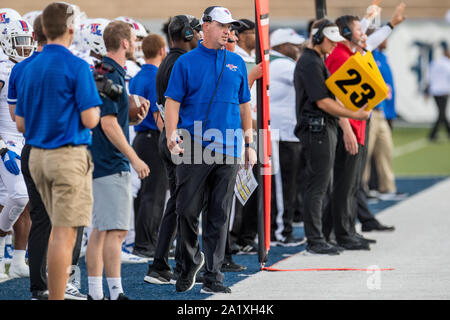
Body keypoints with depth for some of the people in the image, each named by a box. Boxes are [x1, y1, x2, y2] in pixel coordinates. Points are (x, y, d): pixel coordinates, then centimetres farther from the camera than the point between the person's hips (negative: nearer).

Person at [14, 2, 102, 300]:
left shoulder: (31, 68, 8)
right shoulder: (77, 67, -12)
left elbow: (20, 123, 10)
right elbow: (90, 119, -15)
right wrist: (95, 106, 6)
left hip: (37, 155, 7)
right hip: (69, 155, -7)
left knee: (60, 228, 20)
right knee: (64, 233, -5)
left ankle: (56, 292, 22)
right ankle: (57, 296, -7)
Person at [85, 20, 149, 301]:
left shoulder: (109, 72, 16)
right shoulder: (110, 75, -15)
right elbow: (108, 123, -20)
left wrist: (136, 112, 10)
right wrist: (134, 158, -17)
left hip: (101, 162, 11)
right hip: (111, 165, -11)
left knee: (101, 230, 10)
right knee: (116, 230, -11)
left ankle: (95, 293, 12)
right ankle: (116, 293, -12)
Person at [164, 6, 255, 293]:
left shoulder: (236, 63, 14)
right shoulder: (187, 62, 3)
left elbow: (244, 105, 18)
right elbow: (173, 101, -1)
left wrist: (249, 143, 13)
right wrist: (172, 134, -15)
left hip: (228, 150, 3)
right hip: (194, 148, -3)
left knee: (219, 216, 3)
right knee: (188, 211, -2)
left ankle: (213, 275, 6)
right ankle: (190, 264, 19)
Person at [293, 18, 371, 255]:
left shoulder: (316, 61, 20)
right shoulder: (310, 63, -14)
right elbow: (322, 102, -19)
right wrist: (353, 115, -17)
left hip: (324, 129, 11)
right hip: (317, 129, -11)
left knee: (319, 185, 11)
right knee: (317, 185, -9)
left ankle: (316, 239, 15)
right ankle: (315, 241, -8)